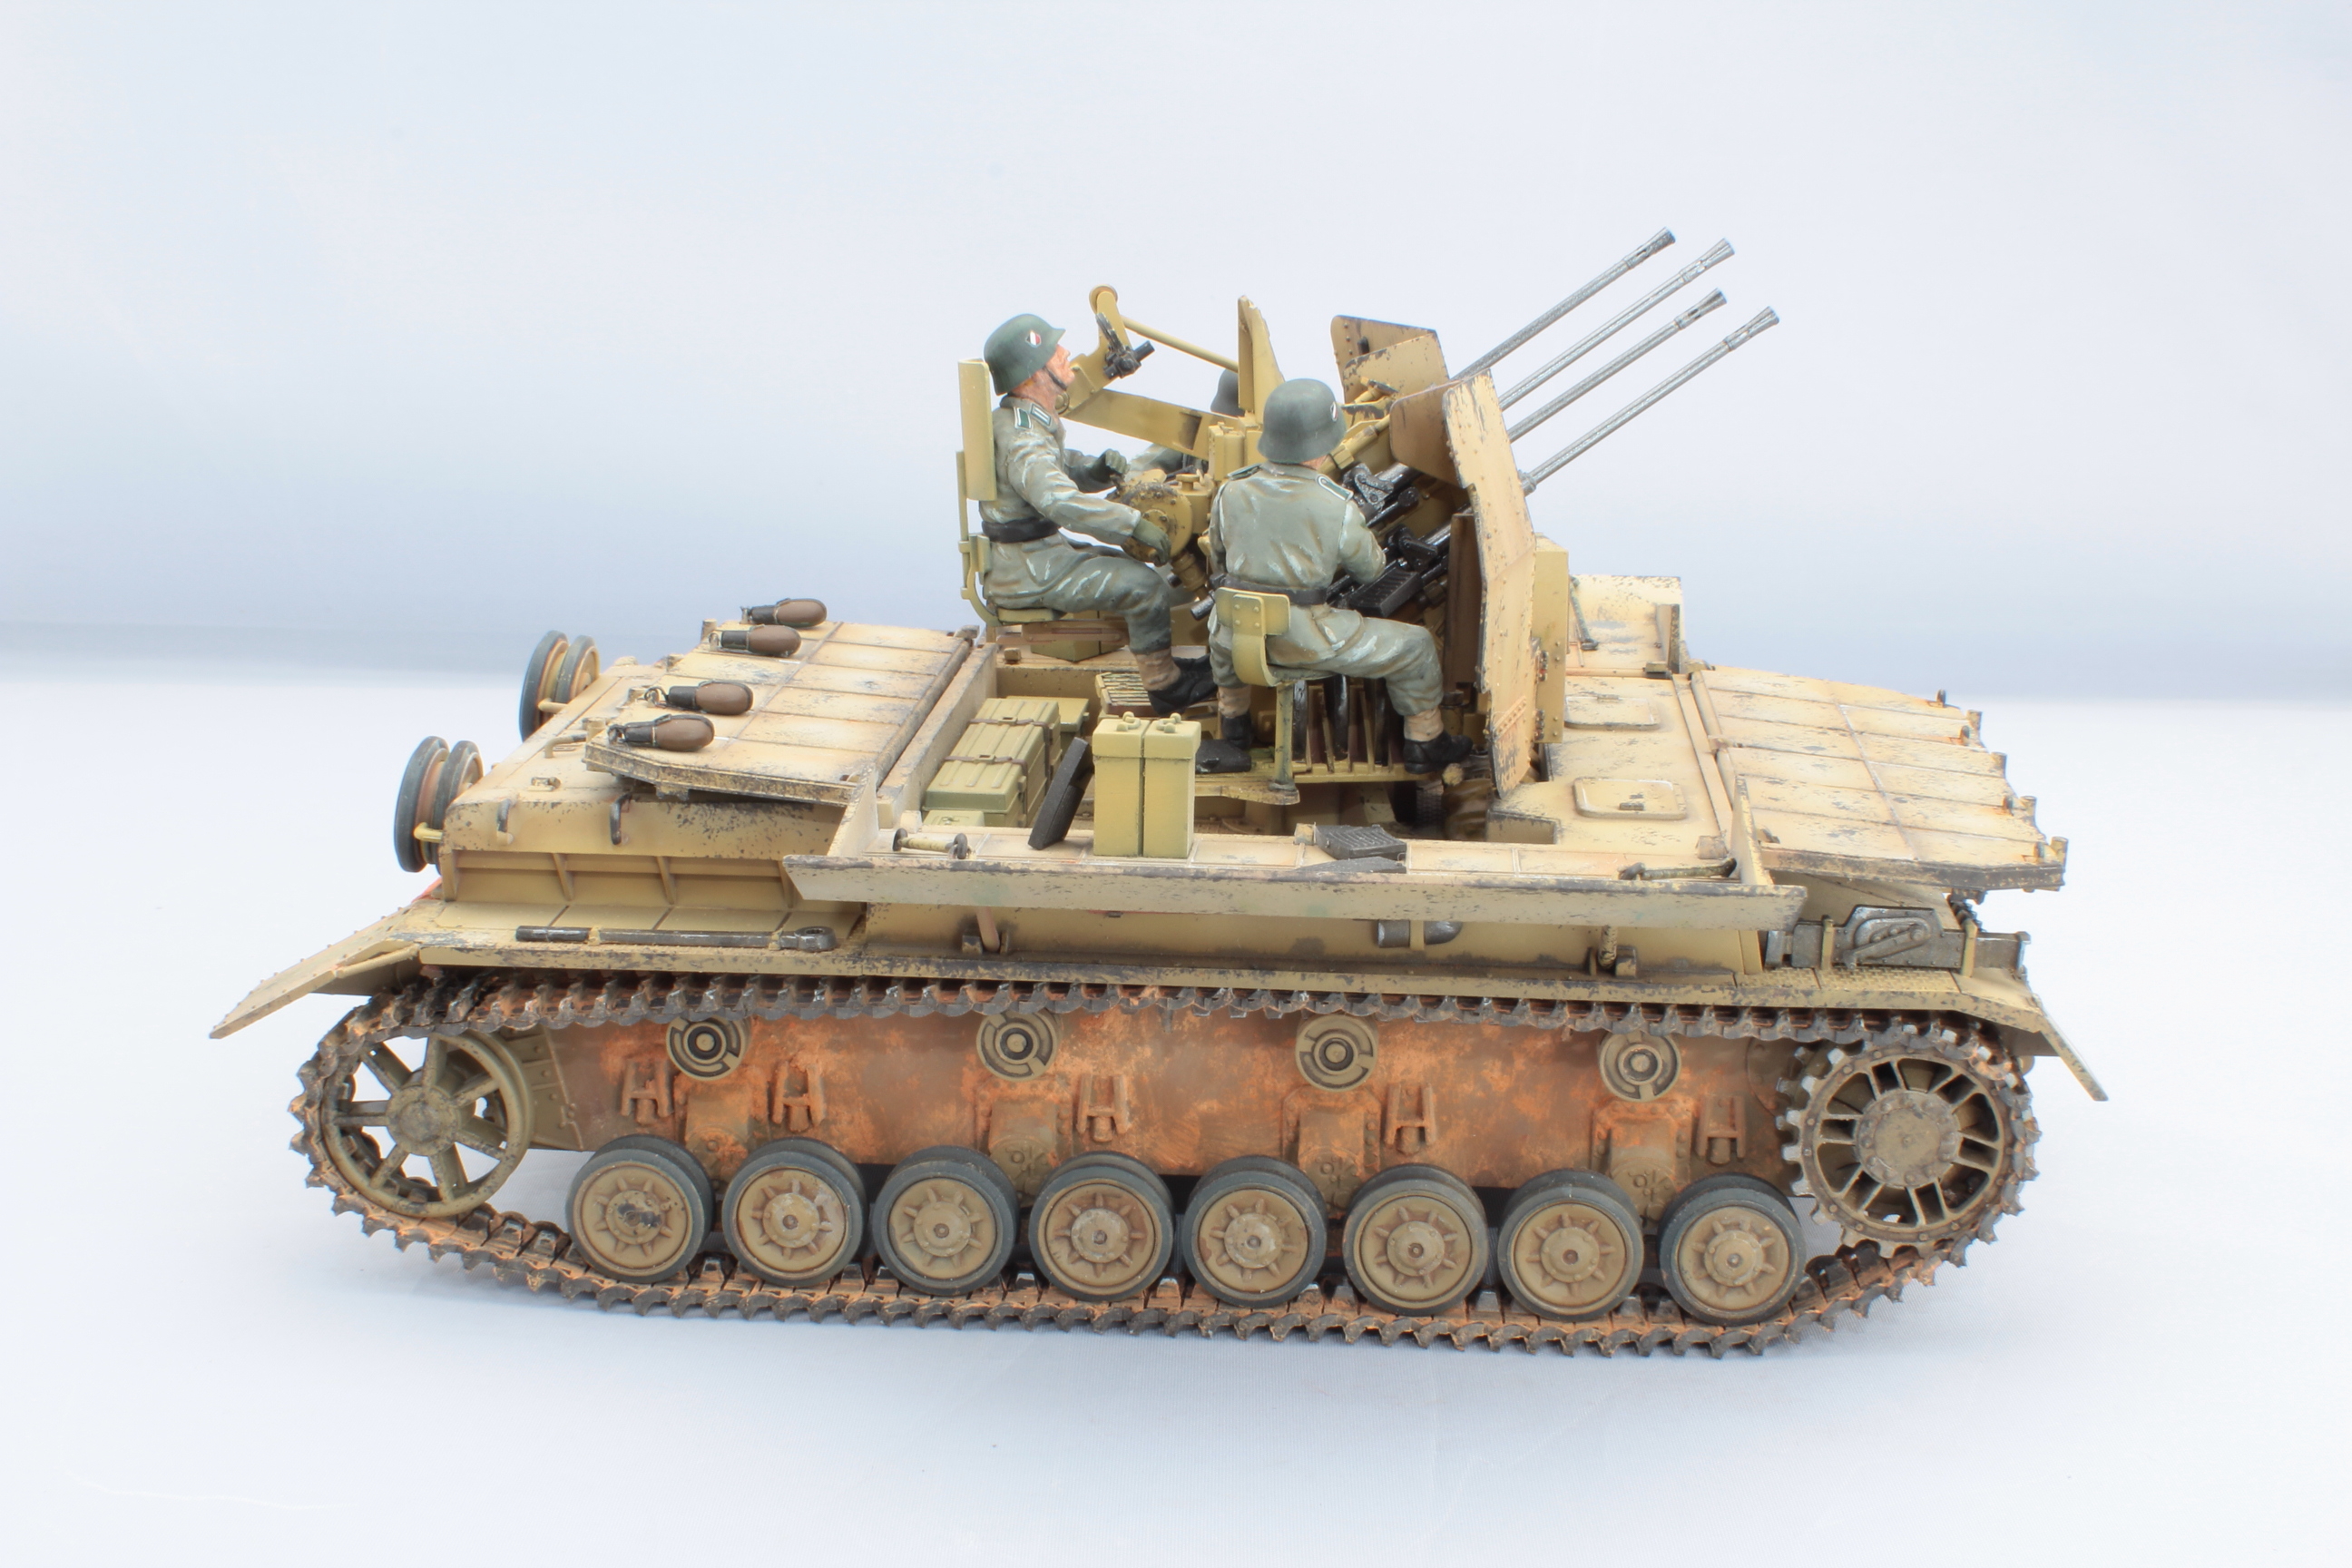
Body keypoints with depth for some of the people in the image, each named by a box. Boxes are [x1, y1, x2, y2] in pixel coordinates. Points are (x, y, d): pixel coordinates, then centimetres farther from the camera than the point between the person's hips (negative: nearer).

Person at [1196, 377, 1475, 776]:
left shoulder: (1230, 494, -2)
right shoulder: (1338, 508, -14)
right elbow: (1372, 570, 2)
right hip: (1308, 643, -4)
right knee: (1416, 646, 14)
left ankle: (1233, 737, 45)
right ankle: (1425, 745, 29)